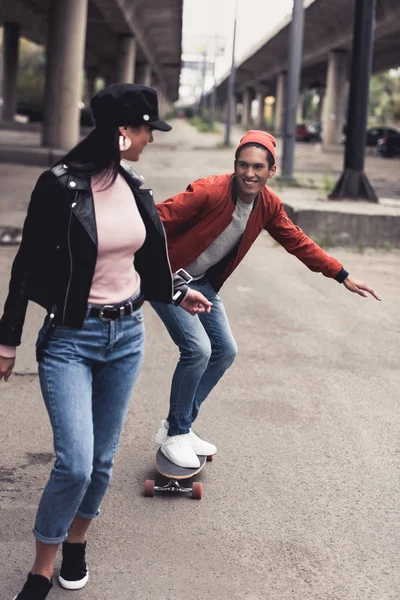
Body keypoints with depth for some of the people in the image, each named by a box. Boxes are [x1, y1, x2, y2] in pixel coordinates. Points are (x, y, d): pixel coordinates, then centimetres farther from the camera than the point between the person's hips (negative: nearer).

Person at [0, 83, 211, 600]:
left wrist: (177, 293, 31)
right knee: (75, 463, -12)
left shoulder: (132, 185, 3)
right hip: (70, 339, -5)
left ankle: (76, 543, 35)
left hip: (126, 335, 6)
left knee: (102, 459, 11)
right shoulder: (60, 185, -15)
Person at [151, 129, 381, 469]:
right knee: (198, 349, -20)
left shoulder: (268, 205, -5)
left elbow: (298, 243, 7)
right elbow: (159, 220, -27)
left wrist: (343, 277, 8)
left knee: (225, 352, 8)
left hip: (202, 282, 8)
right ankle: (175, 434, 0)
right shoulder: (209, 192, -27)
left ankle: (180, 427, 22)